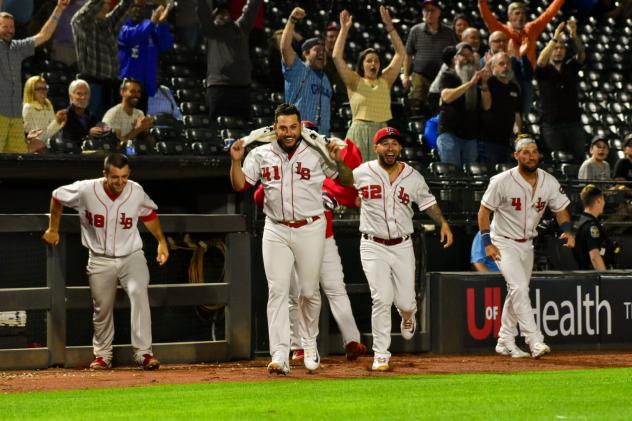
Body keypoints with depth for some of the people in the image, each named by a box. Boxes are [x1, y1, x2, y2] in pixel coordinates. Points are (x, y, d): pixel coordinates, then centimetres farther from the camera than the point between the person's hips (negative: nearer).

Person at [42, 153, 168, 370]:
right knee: (102, 309, 10)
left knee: (139, 293, -25)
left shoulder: (136, 192, -11)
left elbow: (149, 214, 10)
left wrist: (161, 241, 3)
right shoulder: (86, 190, -17)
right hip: (100, 260, 1)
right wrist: (53, 228, 11)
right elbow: (57, 196, 3)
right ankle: (102, 356, 31)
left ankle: (143, 352, -26)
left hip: (131, 256, -1)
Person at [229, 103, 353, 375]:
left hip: (310, 230, -1)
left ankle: (309, 343, 29)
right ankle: (279, 356, -10)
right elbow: (239, 185, 4)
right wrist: (236, 161, -12)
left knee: (308, 291, 6)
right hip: (276, 231, 1)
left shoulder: (316, 154, -2)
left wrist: (338, 161, -18)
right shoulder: (261, 155, 4)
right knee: (277, 291, -6)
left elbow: (348, 181, 1)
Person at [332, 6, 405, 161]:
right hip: (359, 133, -3)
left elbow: (400, 53, 10)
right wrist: (344, 29, -5)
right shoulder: (355, 82, 5)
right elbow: (337, 57, -5)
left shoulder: (385, 81, 11)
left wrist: (389, 26, 5)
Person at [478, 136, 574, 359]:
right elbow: (484, 211, -10)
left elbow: (561, 210, 6)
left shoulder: (549, 182, -4)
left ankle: (505, 341, 23)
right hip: (504, 243, -6)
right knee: (519, 288, -19)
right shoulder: (502, 181, -17)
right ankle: (535, 341, -24)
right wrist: (487, 243, -17)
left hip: (527, 244, 6)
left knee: (517, 293, 11)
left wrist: (567, 231, -14)